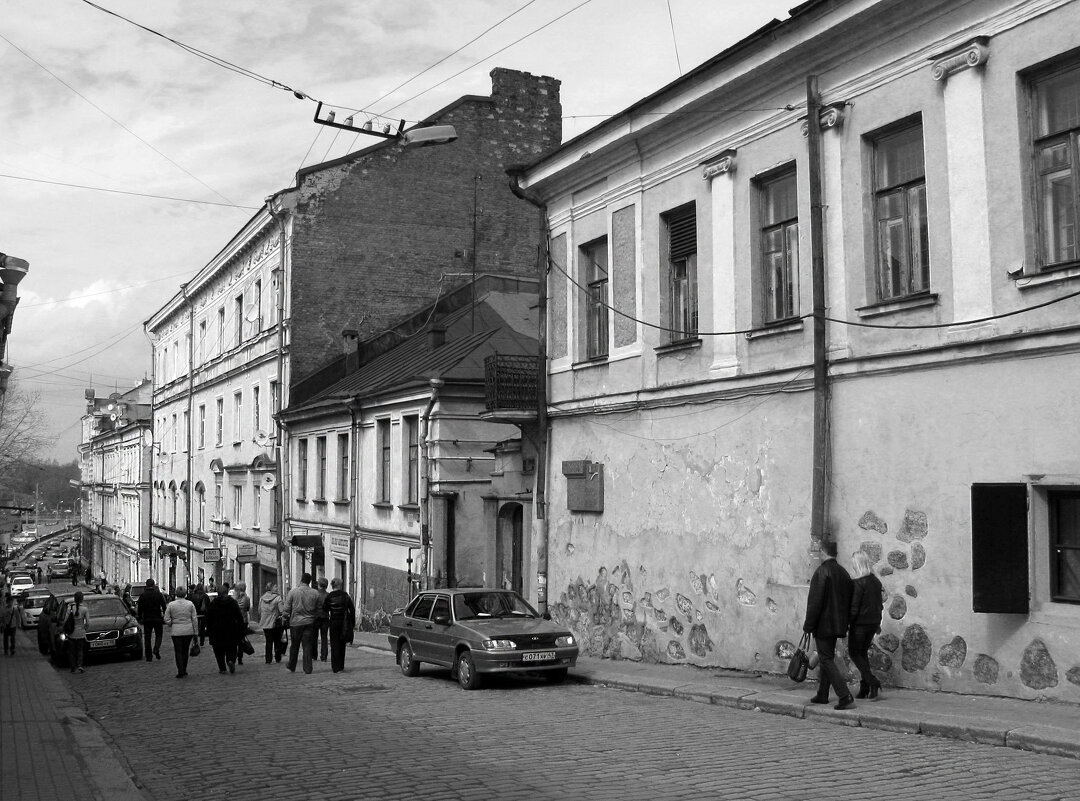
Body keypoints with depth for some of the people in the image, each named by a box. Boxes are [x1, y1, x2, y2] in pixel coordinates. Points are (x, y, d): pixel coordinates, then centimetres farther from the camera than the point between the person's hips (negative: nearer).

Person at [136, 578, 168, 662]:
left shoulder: (142, 595, -1)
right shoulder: (159, 594, -3)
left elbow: (139, 608, 1)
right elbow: (164, 607, -1)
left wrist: (140, 618, 9)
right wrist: (165, 617, 7)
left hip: (147, 619, 1)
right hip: (157, 618, -1)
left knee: (147, 637, 6)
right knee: (158, 635, 13)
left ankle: (148, 656, 4)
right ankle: (156, 649, -12)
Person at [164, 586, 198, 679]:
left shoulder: (171, 605, -6)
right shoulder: (190, 604, -2)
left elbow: (167, 620, -5)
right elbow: (194, 619, 0)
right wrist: (196, 632, 6)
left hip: (176, 632, -2)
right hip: (188, 631, 2)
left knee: (178, 652, 3)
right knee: (185, 651, 15)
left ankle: (180, 672, -3)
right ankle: (184, 670, 23)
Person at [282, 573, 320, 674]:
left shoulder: (293, 592, -7)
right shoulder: (315, 593, -3)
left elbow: (287, 608, -4)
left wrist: (286, 616, 12)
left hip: (295, 622, 0)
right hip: (309, 623, 0)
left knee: (294, 646, 13)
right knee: (307, 646, 4)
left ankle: (292, 667, 26)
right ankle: (307, 669, 2)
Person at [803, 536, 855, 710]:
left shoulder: (822, 572, -17)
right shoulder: (843, 573, 8)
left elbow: (815, 601, -19)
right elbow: (848, 602, 14)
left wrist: (808, 625, -12)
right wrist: (844, 623, 21)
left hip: (823, 625, -8)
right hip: (837, 625, 8)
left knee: (827, 661, -4)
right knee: (826, 658, 19)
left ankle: (846, 698, -12)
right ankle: (822, 695, 29)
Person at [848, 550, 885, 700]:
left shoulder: (858, 583, -18)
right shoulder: (876, 581, 6)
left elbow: (854, 608, -18)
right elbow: (879, 603, 15)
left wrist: (846, 624, -11)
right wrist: (878, 622, 25)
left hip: (860, 623, -8)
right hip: (873, 622, 8)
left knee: (854, 653, 5)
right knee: (863, 653, 16)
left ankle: (873, 682, -8)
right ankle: (864, 689, 16)